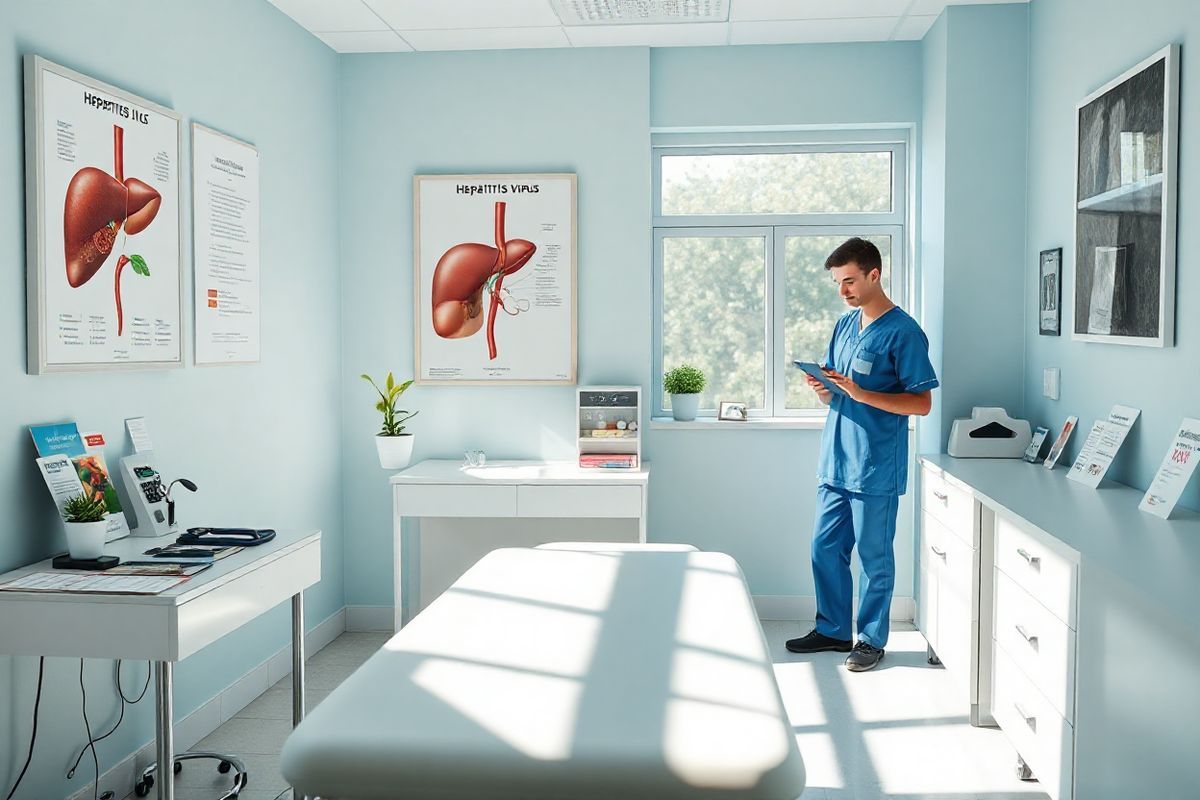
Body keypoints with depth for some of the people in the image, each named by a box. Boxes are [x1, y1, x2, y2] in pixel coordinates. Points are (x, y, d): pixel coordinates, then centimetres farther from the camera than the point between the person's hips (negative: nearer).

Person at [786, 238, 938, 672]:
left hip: (876, 469, -7)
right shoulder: (845, 324, 12)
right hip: (835, 463, 7)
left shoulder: (903, 332, -11)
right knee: (825, 549, 13)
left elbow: (922, 403, -14)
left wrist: (862, 394, -24)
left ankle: (872, 638, 20)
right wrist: (821, 386, -6)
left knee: (875, 557, 6)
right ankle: (832, 629, 28)